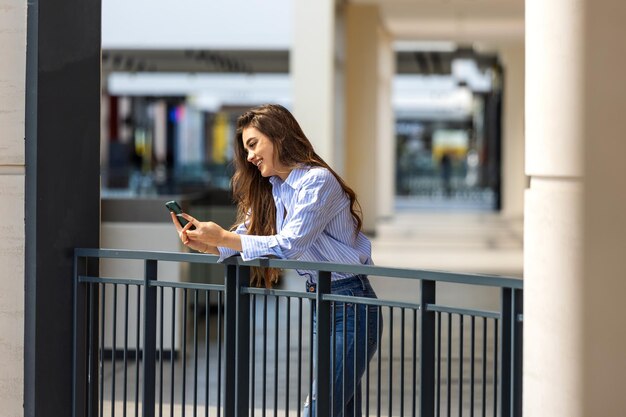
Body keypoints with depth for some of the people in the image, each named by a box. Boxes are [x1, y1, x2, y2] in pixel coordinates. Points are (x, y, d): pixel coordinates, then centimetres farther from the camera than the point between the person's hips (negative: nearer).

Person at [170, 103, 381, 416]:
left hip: (349, 309, -9)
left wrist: (223, 237, -21)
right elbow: (246, 235, 8)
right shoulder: (272, 189, 13)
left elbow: (289, 244, -23)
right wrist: (205, 244, -11)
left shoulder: (318, 181, -15)